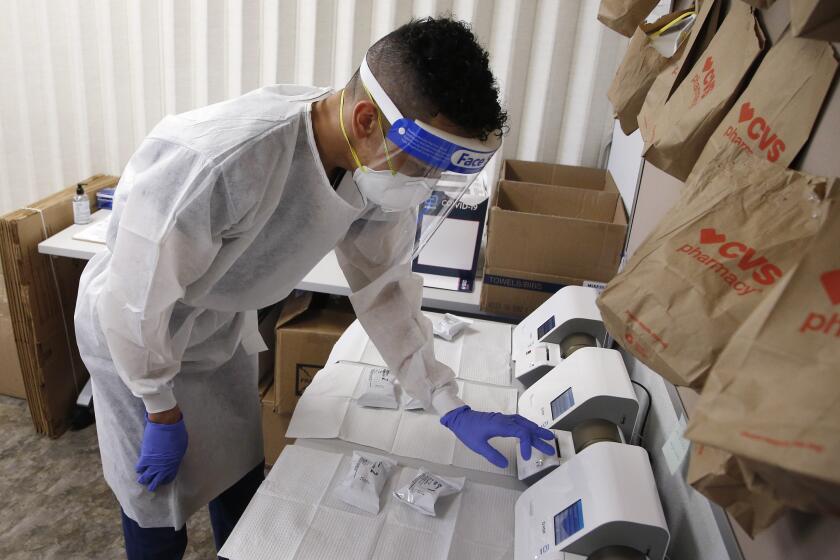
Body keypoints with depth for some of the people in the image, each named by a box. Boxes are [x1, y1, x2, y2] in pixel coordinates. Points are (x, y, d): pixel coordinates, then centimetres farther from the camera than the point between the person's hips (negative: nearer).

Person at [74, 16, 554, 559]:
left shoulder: (378, 165, -20)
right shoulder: (220, 162, -41)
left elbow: (386, 288, -8)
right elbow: (136, 300, -28)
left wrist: (453, 408, -10)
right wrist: (164, 413, -14)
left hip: (226, 328, 5)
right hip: (138, 331, -5)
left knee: (243, 483, 19)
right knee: (161, 504, 10)